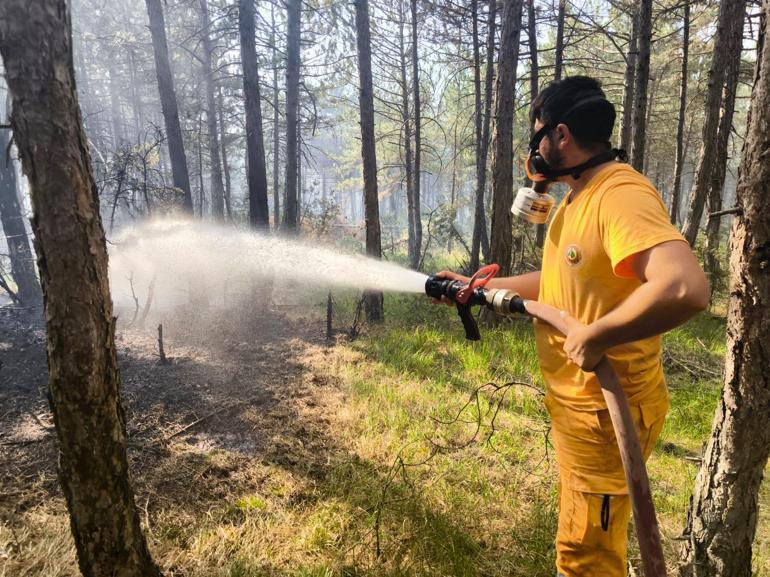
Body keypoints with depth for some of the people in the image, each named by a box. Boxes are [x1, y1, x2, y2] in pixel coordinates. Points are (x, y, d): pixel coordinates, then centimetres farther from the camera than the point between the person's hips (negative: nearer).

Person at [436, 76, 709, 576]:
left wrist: (594, 336, -30)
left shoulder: (621, 194, -24)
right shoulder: (576, 196, 9)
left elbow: (686, 289, -39)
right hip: (575, 403, 10)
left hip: (605, 411, -10)